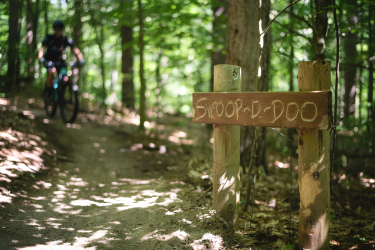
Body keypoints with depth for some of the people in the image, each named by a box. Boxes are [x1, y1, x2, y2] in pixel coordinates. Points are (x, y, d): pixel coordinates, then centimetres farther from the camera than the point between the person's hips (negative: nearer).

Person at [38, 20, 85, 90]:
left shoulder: (66, 40, -12)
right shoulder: (49, 38, -15)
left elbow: (75, 50, -20)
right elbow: (42, 49, -24)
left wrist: (81, 60, -39)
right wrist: (40, 58, -46)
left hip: (59, 60, 2)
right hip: (49, 60, -2)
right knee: (52, 71, -34)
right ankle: (48, 89, -16)